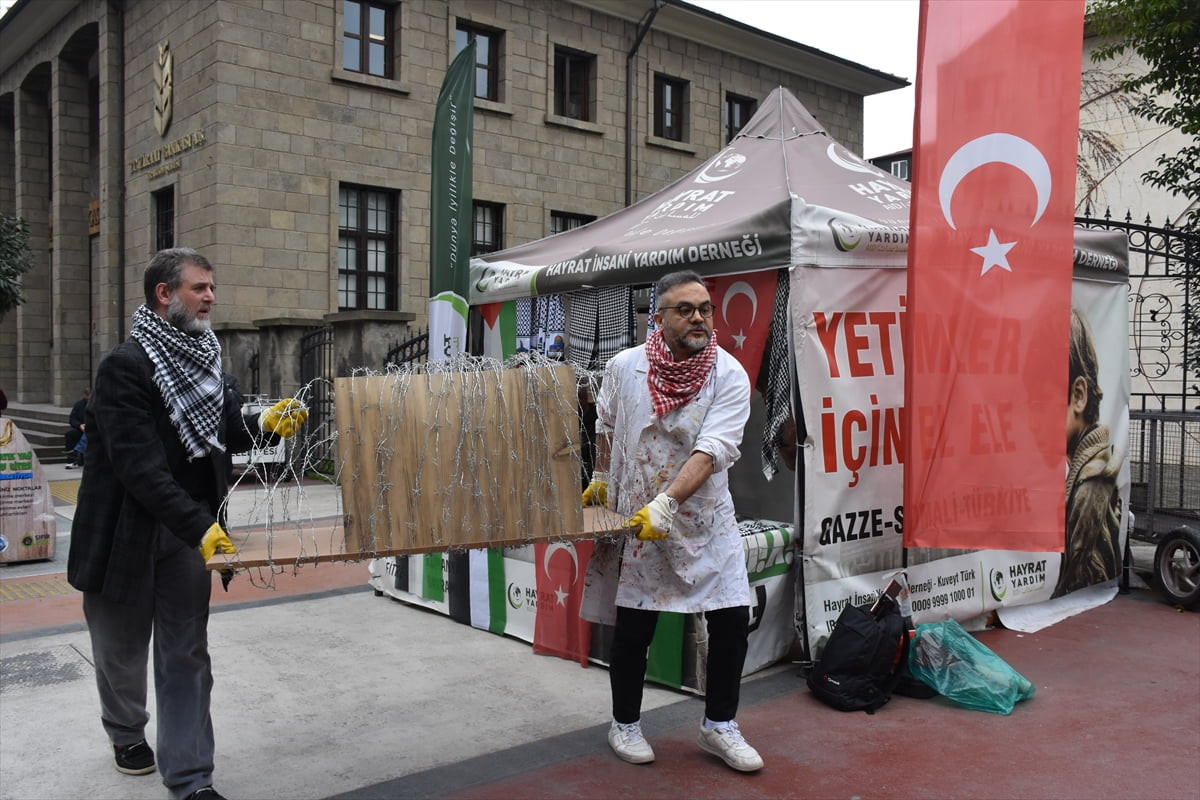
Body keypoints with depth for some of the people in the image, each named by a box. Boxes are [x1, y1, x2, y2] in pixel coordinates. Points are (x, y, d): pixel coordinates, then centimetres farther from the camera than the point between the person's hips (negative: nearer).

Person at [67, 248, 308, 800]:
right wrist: (199, 526, -33)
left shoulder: (204, 359, 2)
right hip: (126, 529, -5)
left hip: (191, 528, 5)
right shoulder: (125, 365, -19)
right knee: (123, 647, 17)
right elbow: (139, 464, -27)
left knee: (186, 656, 6)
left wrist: (262, 425, -3)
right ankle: (126, 732, 45)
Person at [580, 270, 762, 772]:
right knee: (632, 629, 6)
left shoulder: (729, 375, -13)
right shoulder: (625, 366, -7)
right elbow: (606, 425, 13)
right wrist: (600, 478, 18)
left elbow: (712, 450, -24)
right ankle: (625, 725, 29)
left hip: (706, 519, 0)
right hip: (635, 517, 0)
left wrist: (664, 504, -34)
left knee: (731, 621, 2)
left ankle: (719, 726, 24)